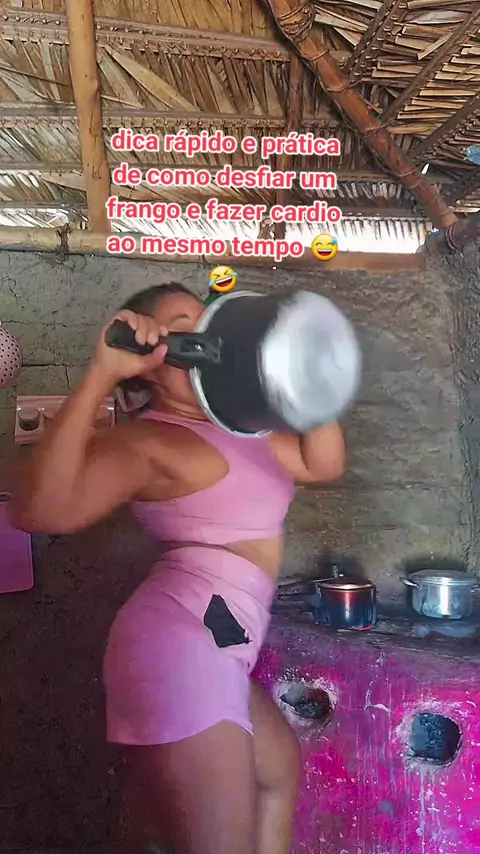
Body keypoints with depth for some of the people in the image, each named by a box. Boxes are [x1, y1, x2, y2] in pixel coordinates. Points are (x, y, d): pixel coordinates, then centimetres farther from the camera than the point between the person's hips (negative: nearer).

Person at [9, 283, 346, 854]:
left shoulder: (234, 426, 15)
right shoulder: (142, 440, -13)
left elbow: (324, 463, 10)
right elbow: (39, 511, -30)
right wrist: (101, 377, -32)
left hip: (209, 645, 10)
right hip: (182, 642, -10)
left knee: (280, 767, 30)